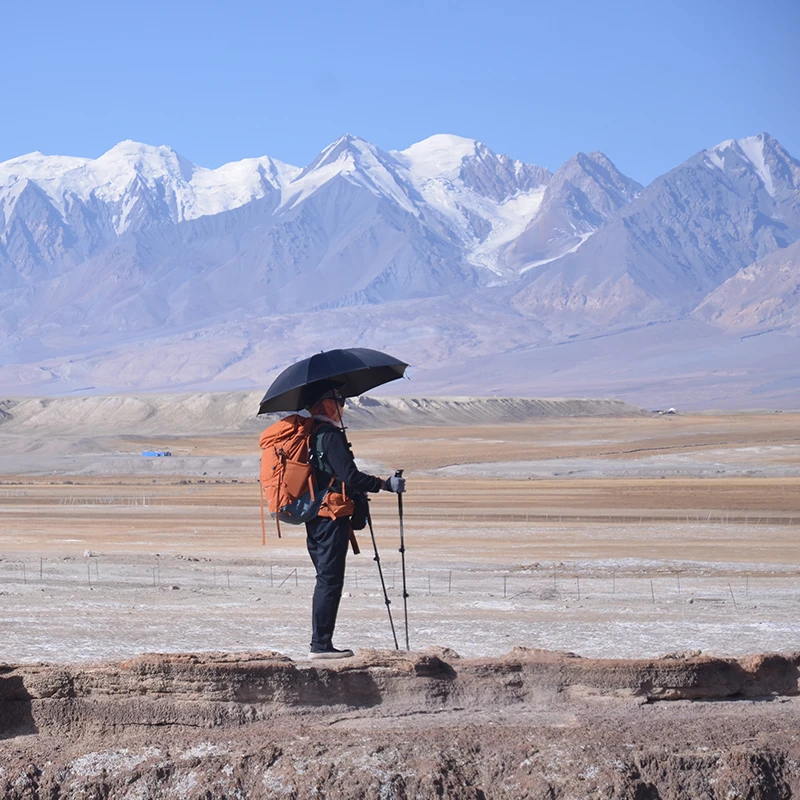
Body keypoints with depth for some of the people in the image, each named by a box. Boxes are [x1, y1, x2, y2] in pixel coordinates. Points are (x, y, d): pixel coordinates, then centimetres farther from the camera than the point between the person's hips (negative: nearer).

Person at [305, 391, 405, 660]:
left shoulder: (308, 434, 14)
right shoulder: (331, 435, -14)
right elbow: (350, 476, -20)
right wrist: (385, 484, -15)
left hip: (313, 517, 9)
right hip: (332, 516, -9)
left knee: (325, 579, 14)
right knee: (330, 580, -6)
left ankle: (320, 643, 15)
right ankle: (321, 644, -7)